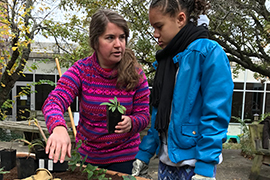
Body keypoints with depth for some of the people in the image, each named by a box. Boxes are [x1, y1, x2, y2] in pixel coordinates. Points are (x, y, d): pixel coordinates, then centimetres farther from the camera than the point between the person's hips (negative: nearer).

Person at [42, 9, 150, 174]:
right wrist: (58, 128, -46)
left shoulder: (136, 73, -12)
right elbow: (53, 102, -25)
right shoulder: (81, 70, -13)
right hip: (87, 155, 1)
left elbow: (144, 114, -7)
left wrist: (131, 123, -30)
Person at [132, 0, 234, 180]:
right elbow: (158, 114, 9)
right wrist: (144, 153, 7)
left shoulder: (210, 53, -12)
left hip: (195, 161, -6)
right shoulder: (167, 59, 8)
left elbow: (215, 116, -17)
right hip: (167, 159, 6)